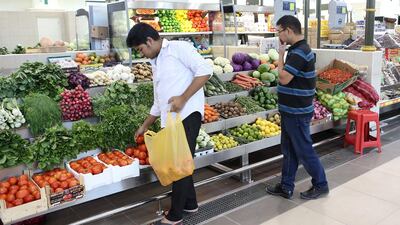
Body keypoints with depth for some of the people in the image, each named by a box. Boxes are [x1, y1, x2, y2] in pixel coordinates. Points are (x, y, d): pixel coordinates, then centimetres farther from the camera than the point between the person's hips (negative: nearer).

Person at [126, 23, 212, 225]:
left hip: (187, 115, -9)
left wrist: (183, 98, -20)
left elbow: (205, 70, -14)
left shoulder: (179, 48, -3)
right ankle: (189, 203, 33)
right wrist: (145, 126, 32)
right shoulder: (156, 64, 22)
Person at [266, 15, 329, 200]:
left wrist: (281, 55, -14)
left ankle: (320, 185, 21)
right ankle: (286, 187, 25)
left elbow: (284, 78, -23)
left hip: (297, 112, -10)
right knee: (288, 150, 15)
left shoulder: (299, 52, -20)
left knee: (304, 151, 4)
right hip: (291, 110, 10)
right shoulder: (298, 50, 11)